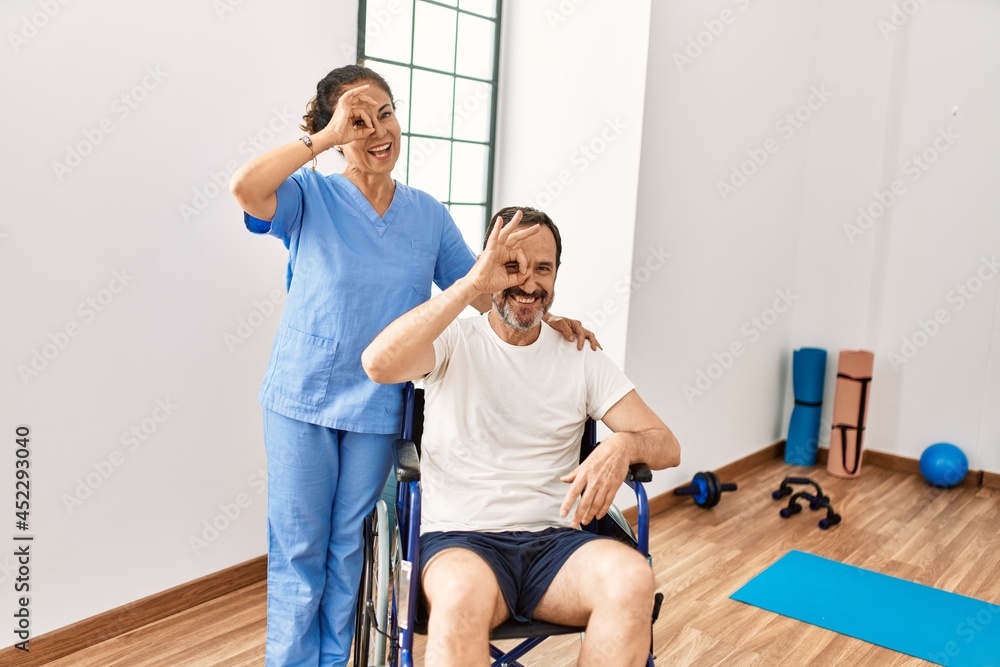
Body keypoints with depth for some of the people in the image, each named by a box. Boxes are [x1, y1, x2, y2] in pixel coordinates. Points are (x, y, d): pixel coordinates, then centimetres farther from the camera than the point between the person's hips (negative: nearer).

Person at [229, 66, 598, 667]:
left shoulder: (428, 215, 4)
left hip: (377, 408, 2)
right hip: (301, 399, -2)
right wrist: (325, 138, -20)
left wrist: (543, 318, -7)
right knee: (299, 550, 8)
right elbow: (245, 188, -25)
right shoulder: (312, 196, -5)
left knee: (349, 547, 15)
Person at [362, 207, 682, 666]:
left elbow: (667, 446, 7)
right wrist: (473, 284, -19)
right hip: (460, 540, -3)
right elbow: (379, 363, -19)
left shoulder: (581, 358, 10)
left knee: (632, 579, -28)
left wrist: (623, 445, -18)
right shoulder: (454, 342, 3)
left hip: (555, 541, 4)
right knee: (464, 595, -38)